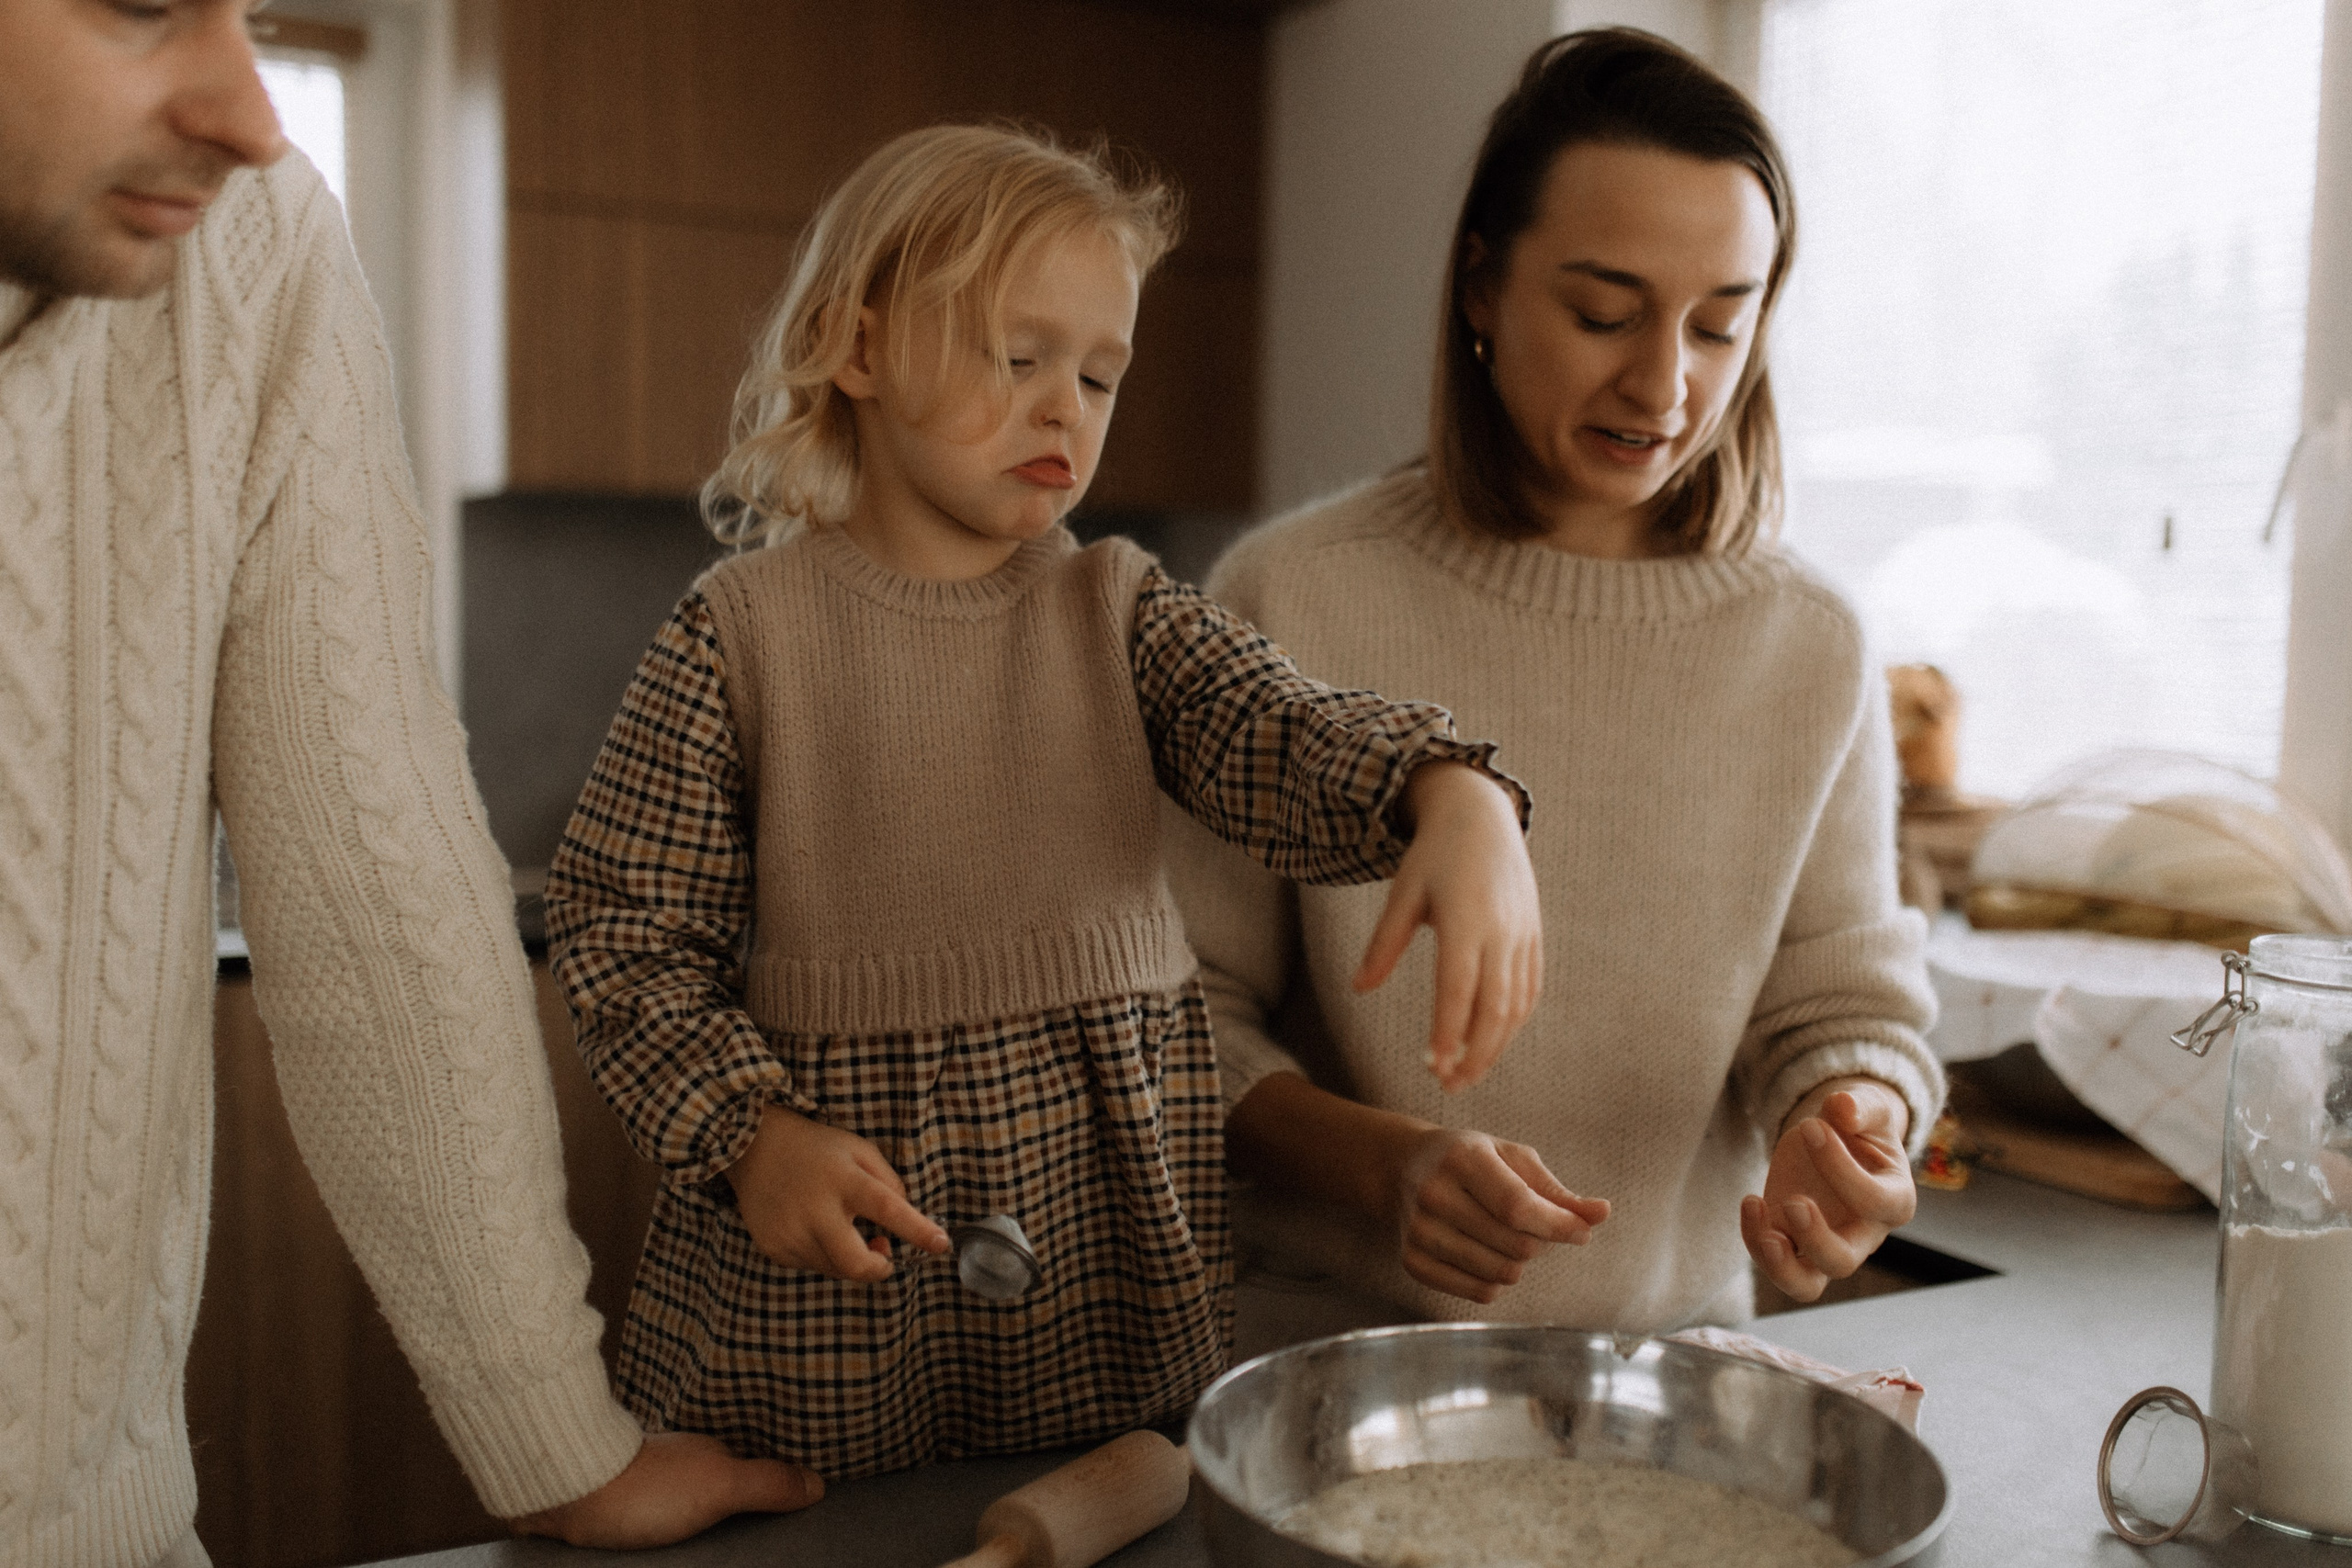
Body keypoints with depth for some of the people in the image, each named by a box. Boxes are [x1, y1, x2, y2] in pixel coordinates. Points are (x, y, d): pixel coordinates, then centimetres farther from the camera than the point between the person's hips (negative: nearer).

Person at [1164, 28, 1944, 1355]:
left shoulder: (1814, 654, 3)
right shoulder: (1292, 599, -6)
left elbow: (1842, 1005, 8)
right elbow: (1184, 1018, -3)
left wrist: (1848, 1117, -14)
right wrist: (1387, 1163, -19)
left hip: (1669, 1342, 5)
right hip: (1328, 1342, -4)